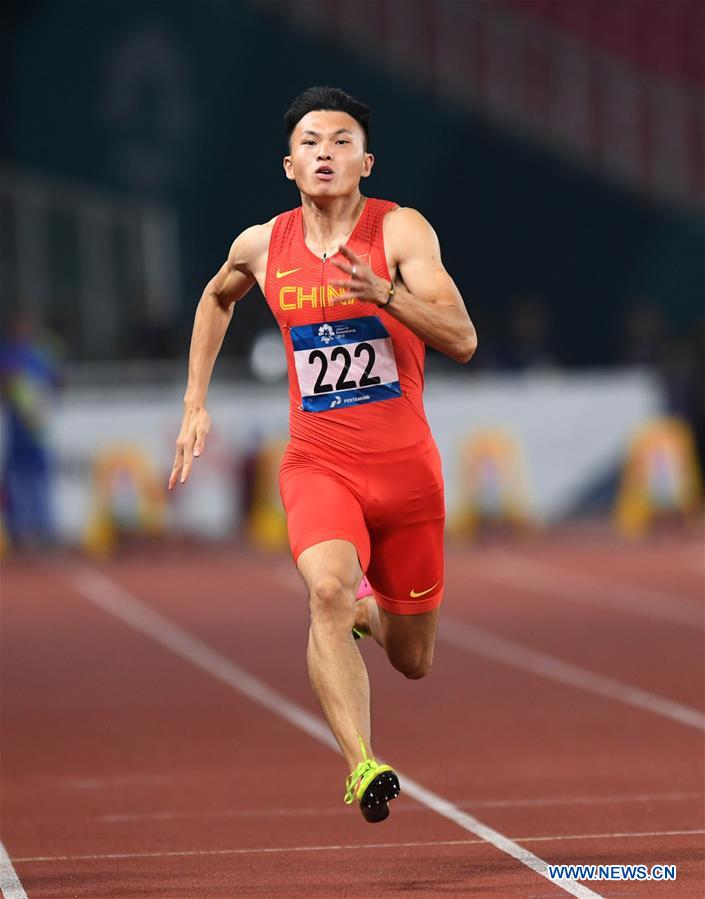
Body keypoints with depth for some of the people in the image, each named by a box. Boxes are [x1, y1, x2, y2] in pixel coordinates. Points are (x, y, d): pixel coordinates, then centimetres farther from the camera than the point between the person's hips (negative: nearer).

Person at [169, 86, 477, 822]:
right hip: (317, 464, 0)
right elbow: (216, 298, 25)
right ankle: (361, 768, -39)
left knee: (412, 661, 12)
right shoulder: (262, 247, 0)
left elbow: (462, 341, -20)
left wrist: (383, 293, -36)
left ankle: (365, 612, 48)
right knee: (328, 588, -32)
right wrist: (195, 403, 18)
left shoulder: (401, 231, -9)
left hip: (405, 465, 0)